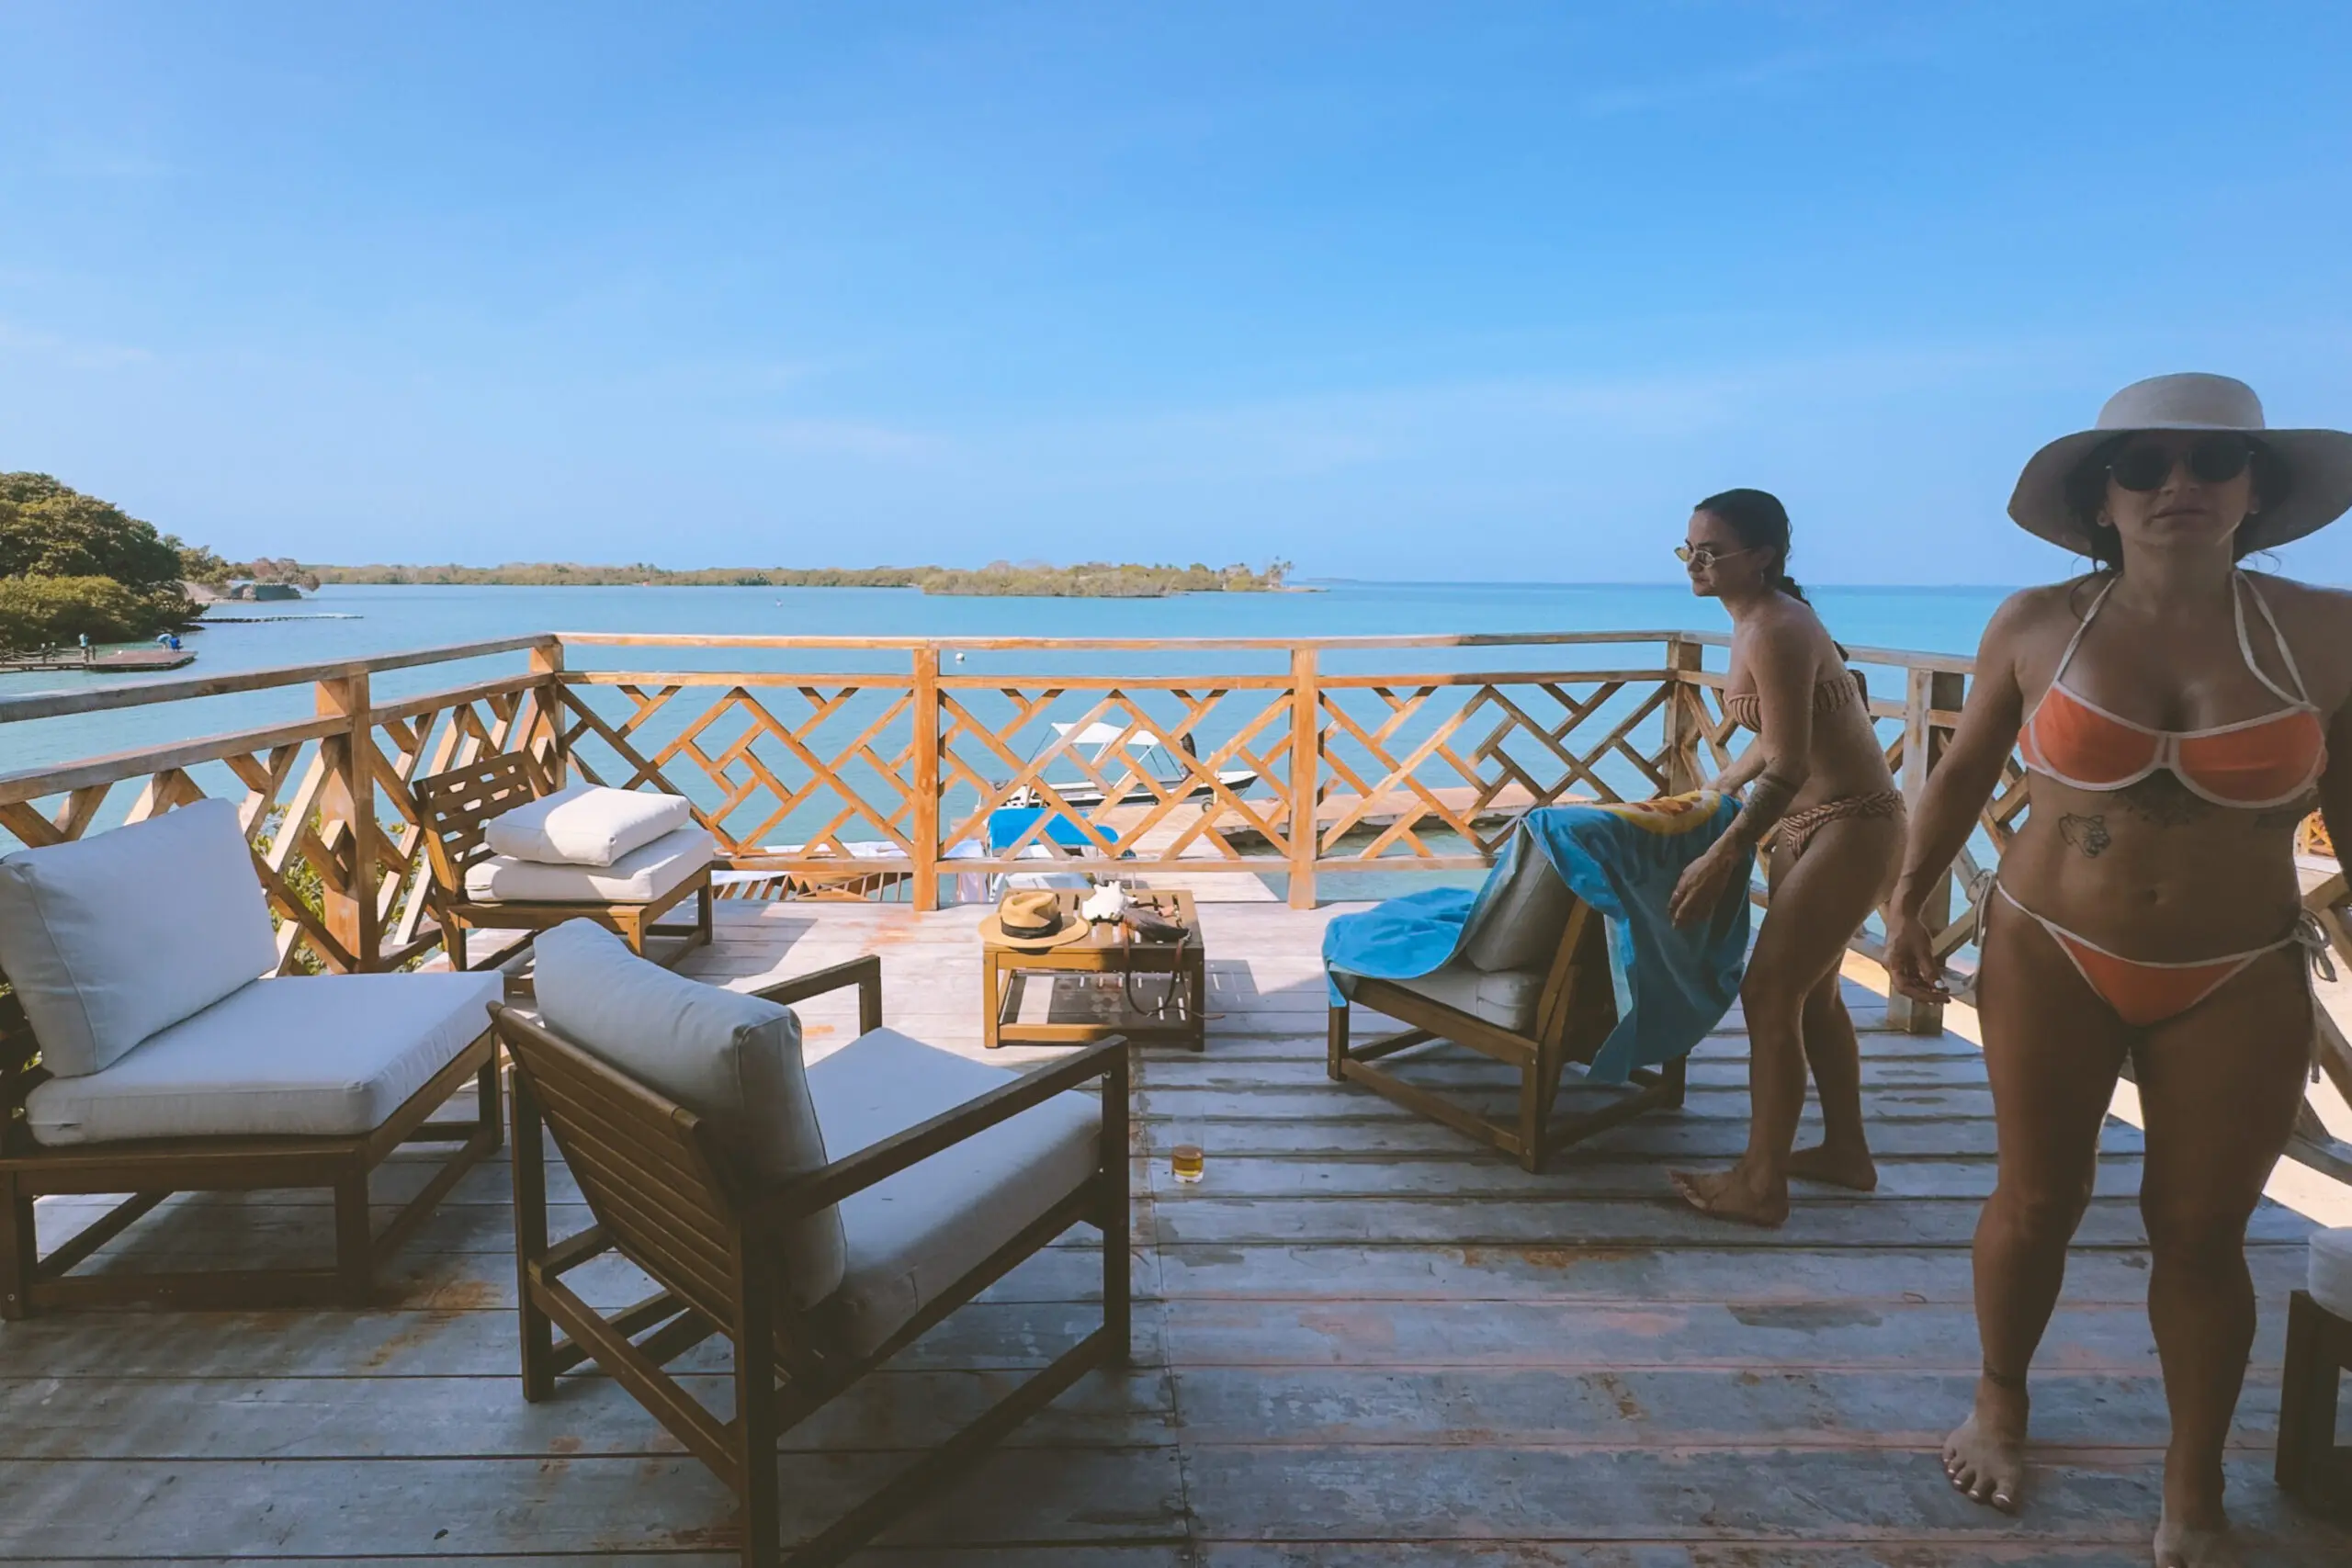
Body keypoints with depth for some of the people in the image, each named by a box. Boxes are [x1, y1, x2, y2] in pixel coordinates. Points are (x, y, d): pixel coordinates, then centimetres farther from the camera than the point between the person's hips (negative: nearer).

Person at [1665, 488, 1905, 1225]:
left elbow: (1788, 767, -26)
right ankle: (1846, 1151, 35)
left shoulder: (1775, 631, -22)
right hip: (1813, 822, 10)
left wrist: (1719, 858, -25)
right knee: (1812, 992, 19)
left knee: (1768, 995, -7)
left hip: (1849, 827, -10)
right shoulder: (1756, 622, 8)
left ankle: (1760, 1184, 4)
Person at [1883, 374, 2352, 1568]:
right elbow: (1964, 774, 5)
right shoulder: (2036, 625, -6)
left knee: (2201, 1231, 9)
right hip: (2047, 958, 0)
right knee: (2037, 1200, 10)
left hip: (2240, 983, 1)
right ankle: (1999, 1402, 35)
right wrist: (1907, 902, 6)